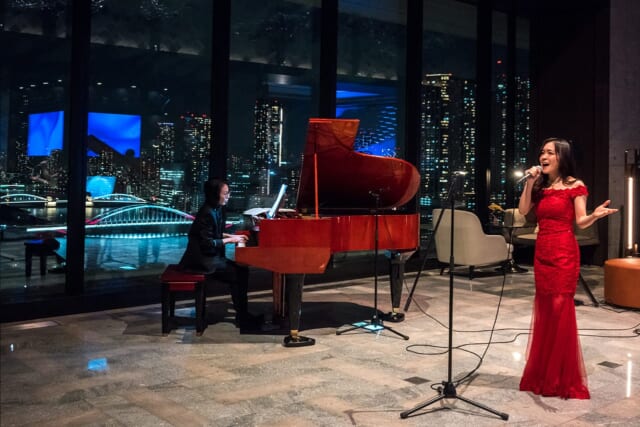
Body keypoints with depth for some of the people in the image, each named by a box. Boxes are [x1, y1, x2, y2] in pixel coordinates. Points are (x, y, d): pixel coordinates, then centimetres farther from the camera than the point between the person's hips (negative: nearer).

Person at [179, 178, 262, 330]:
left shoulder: (217, 210, 8)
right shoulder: (207, 214, -22)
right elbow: (207, 243, -25)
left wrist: (233, 236, 6)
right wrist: (230, 240, -17)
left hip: (211, 255, 10)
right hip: (203, 259, -10)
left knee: (242, 270, 5)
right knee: (237, 274, -14)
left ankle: (243, 313, 9)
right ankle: (242, 317, -3)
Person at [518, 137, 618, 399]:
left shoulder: (575, 186, -4)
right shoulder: (540, 187, 13)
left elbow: (581, 222, -8)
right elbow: (523, 211, 1)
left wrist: (596, 215, -28)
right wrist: (530, 182, -4)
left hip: (564, 253, -6)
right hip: (541, 253, 6)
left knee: (561, 310, -7)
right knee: (545, 311, 9)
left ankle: (565, 380, 3)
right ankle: (543, 375, 19)